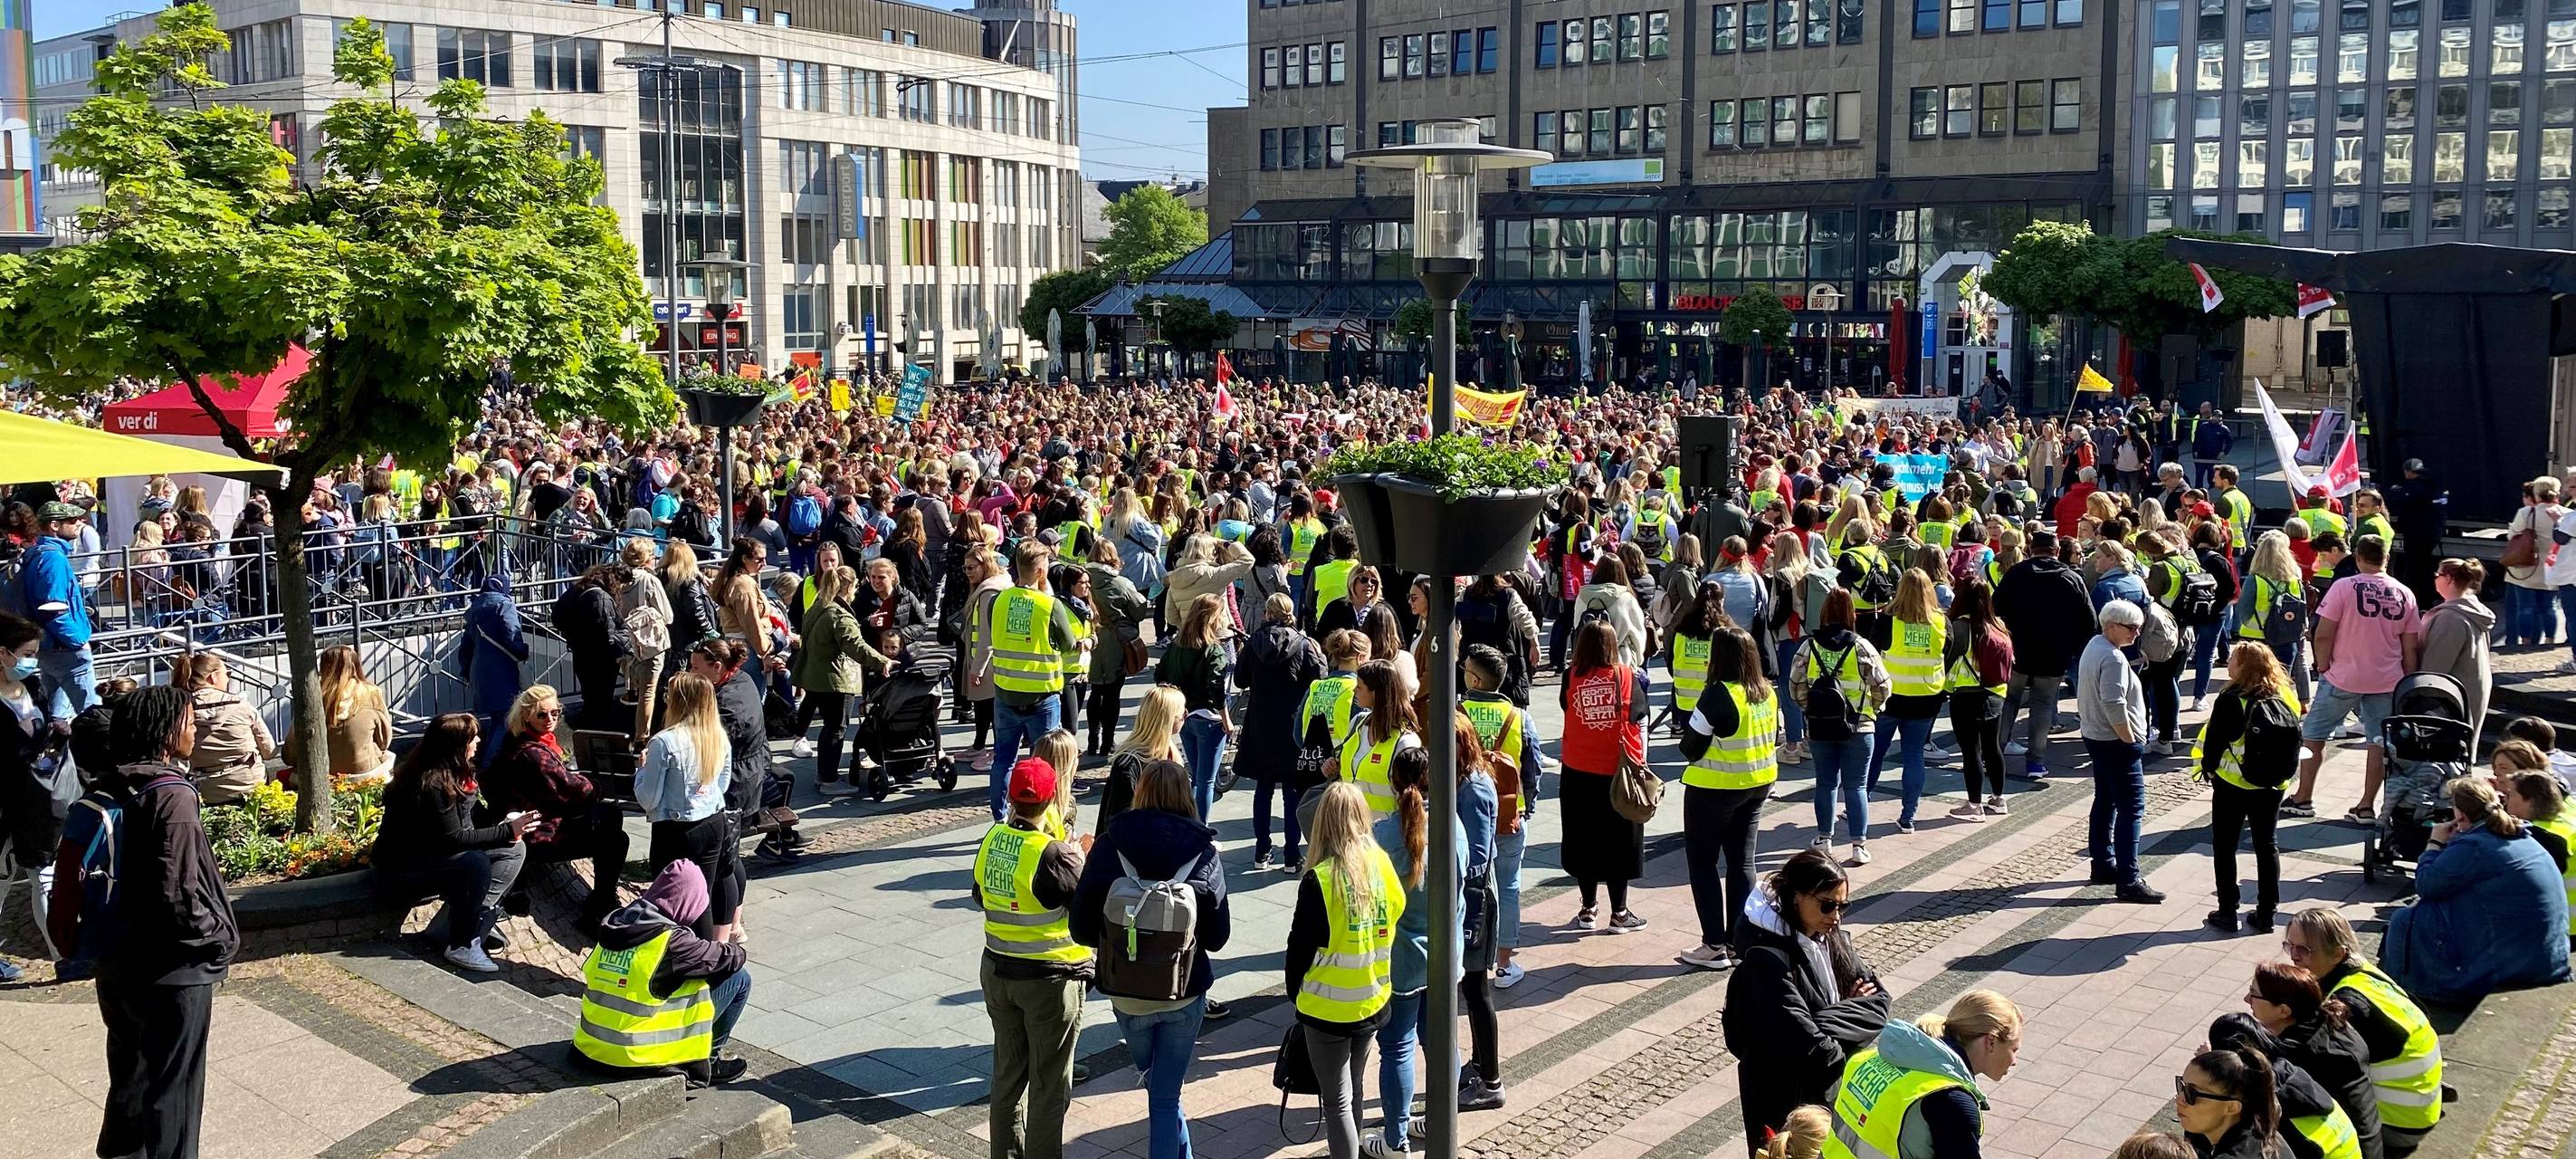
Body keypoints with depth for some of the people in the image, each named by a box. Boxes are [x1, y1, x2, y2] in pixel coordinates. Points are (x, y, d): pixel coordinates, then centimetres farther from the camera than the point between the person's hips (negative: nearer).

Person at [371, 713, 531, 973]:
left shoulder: (452, 775, 3)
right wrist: (506, 830, -22)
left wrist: (506, 826, -8)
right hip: (400, 871, -9)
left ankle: (478, 919, -10)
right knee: (475, 862, -32)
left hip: (432, 854, 9)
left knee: (513, 849, -4)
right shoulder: (430, 784, -25)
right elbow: (453, 839, -25)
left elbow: (467, 822, 8)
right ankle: (462, 946, -20)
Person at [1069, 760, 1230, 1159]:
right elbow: (1218, 936, -3)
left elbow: (1082, 929, -9)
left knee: (1155, 1082, 26)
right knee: (1165, 1096, 9)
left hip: (1127, 992, 0)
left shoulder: (1109, 846, -11)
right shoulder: (1204, 853, -9)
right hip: (1185, 992, 0)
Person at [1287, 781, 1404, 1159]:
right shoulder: (1383, 865, -6)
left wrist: (1295, 991, 5)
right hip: (1372, 1002, 5)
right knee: (1352, 1091, 22)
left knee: (1337, 1101, 5)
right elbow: (1395, 924, 4)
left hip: (1327, 1009, -5)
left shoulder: (1320, 879, -21)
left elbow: (1301, 944, -13)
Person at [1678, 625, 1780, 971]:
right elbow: (1776, 739, 10)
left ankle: (1714, 947, 6)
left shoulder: (1719, 695, -22)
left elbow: (1690, 747, -18)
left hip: (1714, 789, -7)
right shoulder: (1768, 693, 0)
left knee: (1703, 862, 6)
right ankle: (1739, 942, 18)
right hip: (1758, 786, 7)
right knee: (1742, 861, 14)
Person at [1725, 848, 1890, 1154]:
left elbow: (1878, 1003, -2)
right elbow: (1803, 1041, -27)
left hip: (1835, 1089, 7)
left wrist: (1827, 1023, -17)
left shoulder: (1832, 939, 0)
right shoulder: (1767, 959, -23)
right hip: (1786, 1098, -7)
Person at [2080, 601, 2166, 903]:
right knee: (2131, 809, -9)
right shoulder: (2113, 658, -21)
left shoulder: (2093, 646, 10)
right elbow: (2115, 708, -27)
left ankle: (2103, 865, 27)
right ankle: (2128, 881, -11)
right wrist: (2131, 741, -16)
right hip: (2116, 743, -11)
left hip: (2096, 738, 11)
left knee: (2106, 802, 18)